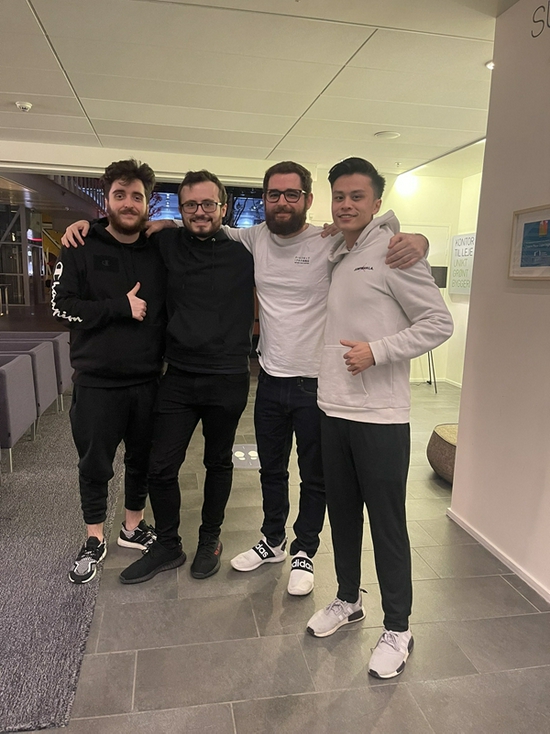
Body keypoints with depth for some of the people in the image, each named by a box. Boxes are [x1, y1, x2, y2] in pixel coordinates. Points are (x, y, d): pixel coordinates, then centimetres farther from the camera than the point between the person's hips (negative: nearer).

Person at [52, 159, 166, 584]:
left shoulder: (159, 253, 5)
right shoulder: (82, 249, -3)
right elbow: (62, 306, -10)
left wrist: (167, 355, 0)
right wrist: (121, 306, -17)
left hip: (147, 380, 3)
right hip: (97, 381, -2)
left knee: (143, 459, 14)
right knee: (95, 464, 9)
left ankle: (133, 527, 36)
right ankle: (95, 541, 29)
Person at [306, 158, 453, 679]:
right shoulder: (331, 256, 12)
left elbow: (439, 323, -11)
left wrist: (377, 350, -19)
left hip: (380, 417, -7)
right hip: (333, 410, 7)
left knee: (387, 524, 4)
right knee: (342, 513, 18)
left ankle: (397, 630, 25)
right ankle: (348, 601, 39)